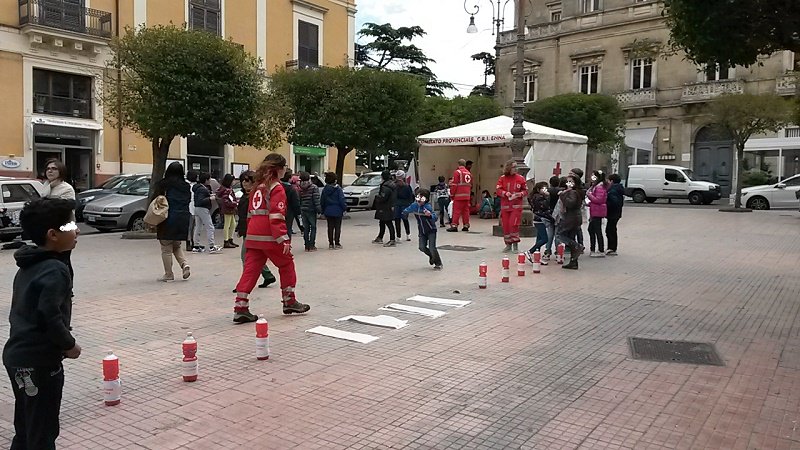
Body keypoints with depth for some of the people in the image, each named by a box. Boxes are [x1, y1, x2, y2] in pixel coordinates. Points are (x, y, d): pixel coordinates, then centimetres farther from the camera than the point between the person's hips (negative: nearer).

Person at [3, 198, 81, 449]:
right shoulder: (55, 270, -20)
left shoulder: (29, 266, 10)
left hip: (18, 355, 9)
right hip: (40, 361, -9)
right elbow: (50, 316, -26)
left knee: (25, 429, 21)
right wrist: (69, 345, -11)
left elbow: (27, 311, 15)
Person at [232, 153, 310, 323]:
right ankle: (289, 302, 22)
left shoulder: (258, 186, 18)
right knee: (286, 265, 12)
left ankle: (240, 308, -2)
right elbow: (276, 215, -18)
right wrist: (284, 238, -21)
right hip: (270, 237, -7)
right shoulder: (277, 187, -8)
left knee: (250, 270, 4)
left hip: (253, 237, 7)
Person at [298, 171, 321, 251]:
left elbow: (298, 200, 4)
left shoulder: (300, 188, 3)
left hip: (303, 210, 4)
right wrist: (319, 209, -7)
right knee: (313, 228, 5)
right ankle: (311, 246, 2)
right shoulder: (314, 187, -9)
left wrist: (299, 210, 10)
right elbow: (316, 200, -13)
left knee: (306, 228, 10)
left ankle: (307, 246, 12)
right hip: (311, 210, -4)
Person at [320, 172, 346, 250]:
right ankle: (337, 244, 4)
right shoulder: (338, 189, -12)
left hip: (328, 211, 4)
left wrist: (323, 211, 16)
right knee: (337, 227, 3)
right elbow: (342, 200, -13)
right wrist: (344, 208, -1)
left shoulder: (325, 189, 3)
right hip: (337, 211, -4)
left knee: (330, 227, 10)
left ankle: (331, 244, 12)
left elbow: (322, 201, 8)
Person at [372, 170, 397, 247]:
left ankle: (392, 240, -6)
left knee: (388, 223, -8)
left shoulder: (386, 186, -21)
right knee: (382, 223, 21)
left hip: (385, 209, -11)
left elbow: (382, 198, -26)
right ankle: (380, 238, 34)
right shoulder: (391, 184, 11)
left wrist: (376, 197, -6)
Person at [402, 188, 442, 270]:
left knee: (432, 247, -11)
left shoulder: (428, 207, -22)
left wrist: (430, 215, -52)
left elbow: (435, 218, -31)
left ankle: (438, 264, 9)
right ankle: (432, 256, 29)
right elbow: (406, 211, 10)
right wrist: (405, 212, -13)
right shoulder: (414, 205, -6)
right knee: (422, 247, -2)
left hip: (431, 230, -5)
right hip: (422, 231, 5)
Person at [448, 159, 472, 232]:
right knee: (466, 210, 10)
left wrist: (452, 194, -3)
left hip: (459, 196, -6)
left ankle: (454, 226, -9)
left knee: (456, 211, -6)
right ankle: (466, 226, 12)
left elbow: (454, 185, -10)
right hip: (467, 196, 6)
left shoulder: (457, 172, -6)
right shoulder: (469, 173, 14)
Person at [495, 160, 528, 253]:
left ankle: (515, 245, 2)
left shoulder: (520, 178, 3)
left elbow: (526, 191, 7)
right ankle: (508, 245, 19)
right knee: (505, 226, 4)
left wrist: (520, 194, -13)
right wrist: (505, 193, -18)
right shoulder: (502, 178, 4)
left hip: (516, 206, -2)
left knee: (514, 224, -12)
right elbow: (498, 190, -1)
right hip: (505, 206, 2)